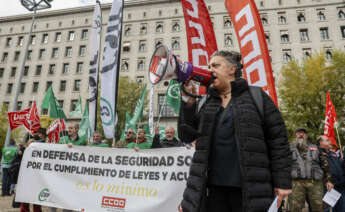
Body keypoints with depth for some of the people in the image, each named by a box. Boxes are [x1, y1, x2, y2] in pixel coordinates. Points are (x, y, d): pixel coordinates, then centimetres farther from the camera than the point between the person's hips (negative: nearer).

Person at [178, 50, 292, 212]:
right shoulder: (208, 104, 12)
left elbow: (278, 139, -3)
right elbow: (186, 135, 6)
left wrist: (282, 182, -7)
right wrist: (188, 101, -4)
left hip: (251, 189, -3)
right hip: (215, 187, 4)